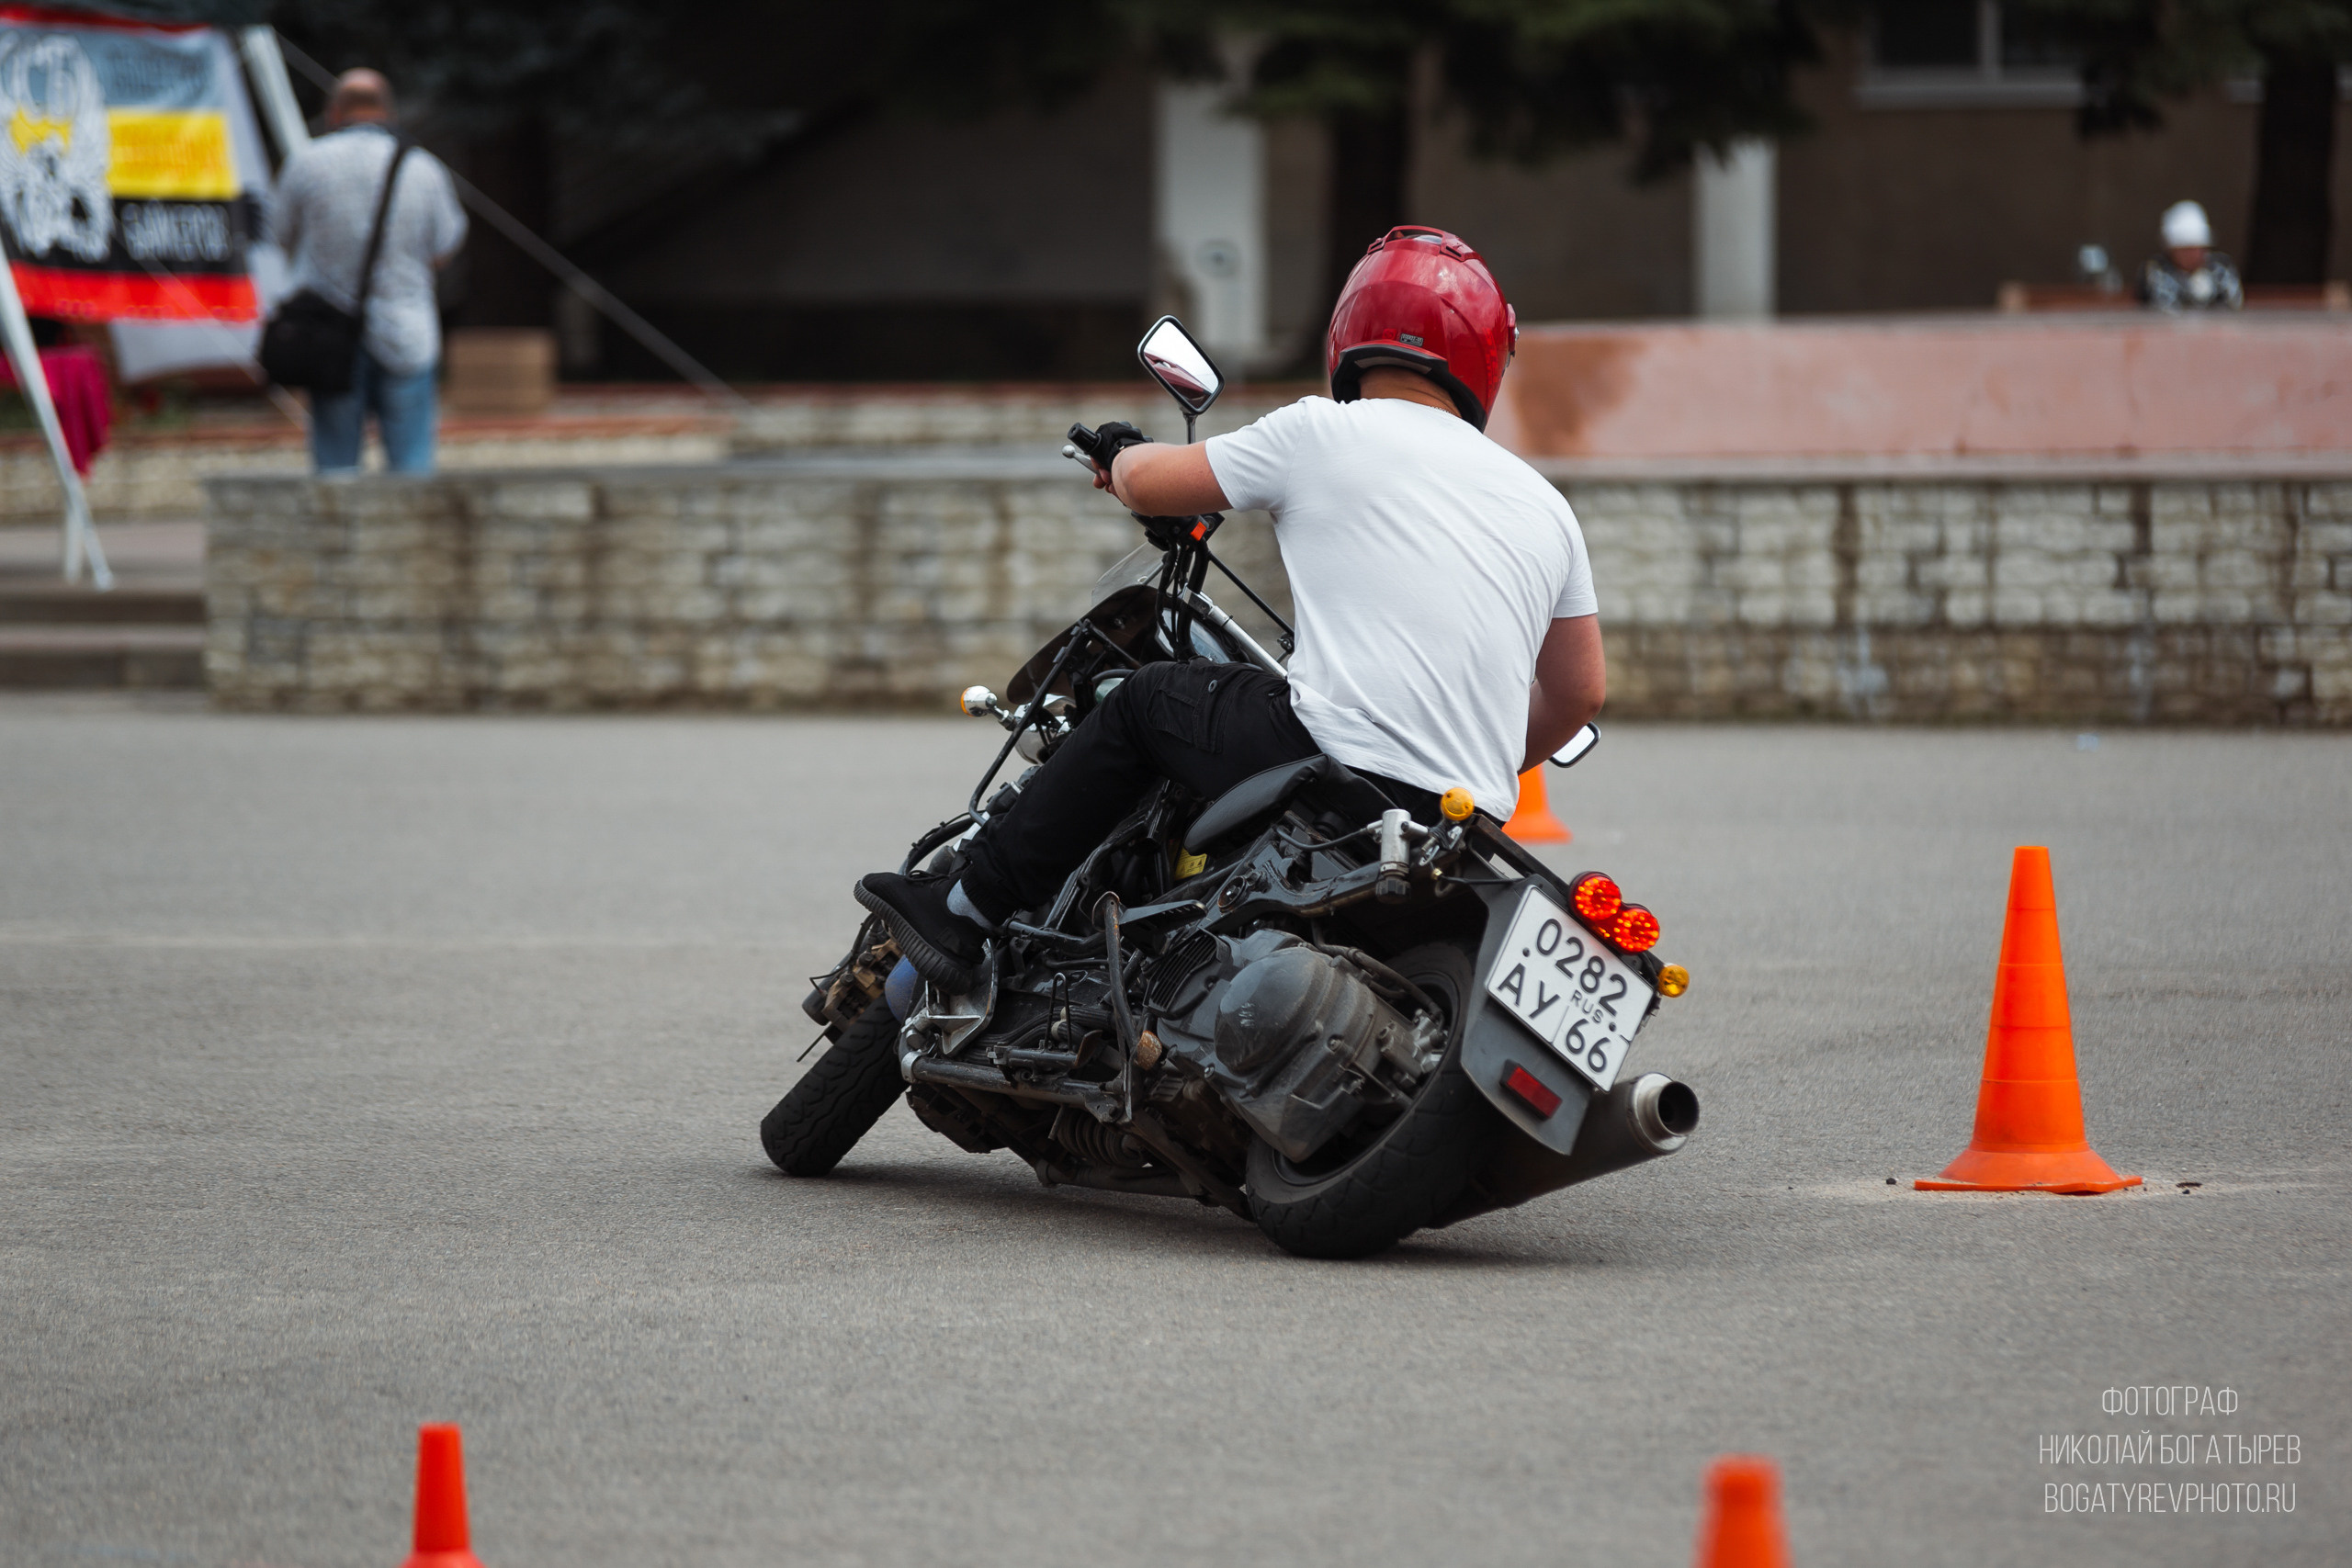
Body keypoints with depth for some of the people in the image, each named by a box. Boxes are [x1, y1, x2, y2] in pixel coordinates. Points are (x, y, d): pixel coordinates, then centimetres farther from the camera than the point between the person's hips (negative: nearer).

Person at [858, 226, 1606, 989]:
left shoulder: (1323, 433, 2)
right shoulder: (1542, 503, 15)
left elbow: (1142, 482, 14)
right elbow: (1578, 694, 22)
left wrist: (1130, 457, 39)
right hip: (1473, 832, 5)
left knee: (1143, 702, 17)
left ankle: (967, 911, 20)